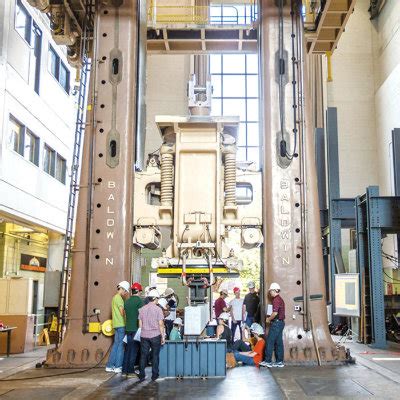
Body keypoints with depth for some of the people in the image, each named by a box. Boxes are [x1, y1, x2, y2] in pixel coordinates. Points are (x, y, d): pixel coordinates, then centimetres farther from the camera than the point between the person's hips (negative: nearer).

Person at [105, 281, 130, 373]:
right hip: (121, 325, -10)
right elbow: (122, 312, -15)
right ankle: (118, 367, -3)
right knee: (121, 345, -5)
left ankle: (110, 366, 13)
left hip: (117, 324, 10)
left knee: (116, 345, 11)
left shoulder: (115, 297, 19)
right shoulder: (118, 298, -12)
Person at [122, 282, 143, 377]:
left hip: (128, 328, 6)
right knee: (134, 349, 0)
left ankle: (125, 369, 15)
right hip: (136, 328, -6)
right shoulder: (139, 300, -11)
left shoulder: (127, 301, 9)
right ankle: (130, 370, 1)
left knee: (128, 348, 12)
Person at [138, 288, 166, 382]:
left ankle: (141, 376, 9)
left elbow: (140, 324, 9)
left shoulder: (142, 309, 6)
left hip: (144, 335, 3)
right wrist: (163, 336, -2)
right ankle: (154, 375, 11)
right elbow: (160, 324, -8)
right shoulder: (158, 309, -7)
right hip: (155, 335, -3)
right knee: (155, 356, 7)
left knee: (143, 355, 8)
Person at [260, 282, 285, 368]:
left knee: (270, 342, -6)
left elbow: (275, 313, -21)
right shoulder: (280, 299, 17)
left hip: (276, 323, -10)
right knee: (278, 342, 10)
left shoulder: (276, 300, -14)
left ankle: (268, 361, -5)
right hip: (281, 322, 10)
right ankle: (279, 362, 11)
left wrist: (268, 319, -7)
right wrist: (271, 319, 18)